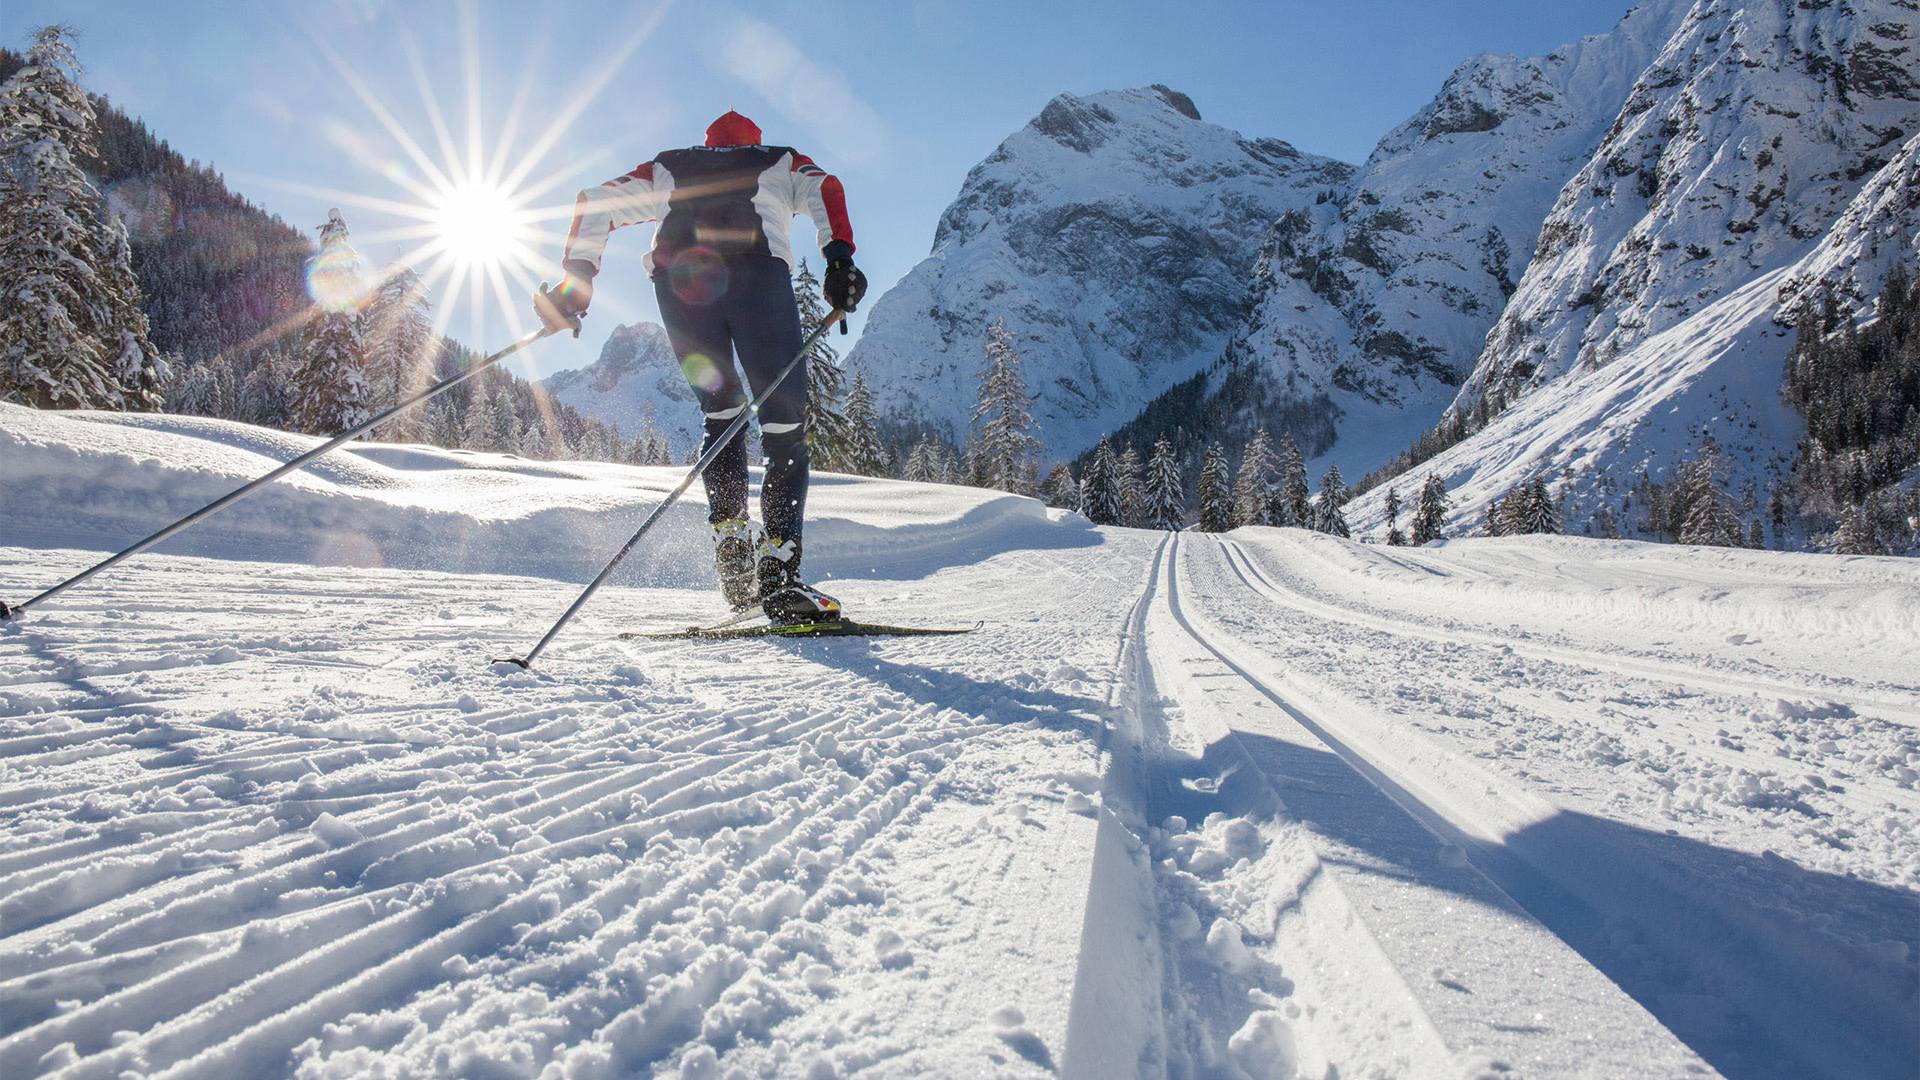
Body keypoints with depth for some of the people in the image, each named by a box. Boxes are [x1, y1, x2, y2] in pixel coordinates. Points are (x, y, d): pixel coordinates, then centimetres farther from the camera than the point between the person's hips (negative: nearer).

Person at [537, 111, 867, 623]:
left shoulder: (666, 169, 39)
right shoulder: (781, 162, 33)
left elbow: (596, 200, 26)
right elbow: (823, 188, 10)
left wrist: (576, 275, 21)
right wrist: (840, 256, -7)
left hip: (677, 278, 3)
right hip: (755, 270, -2)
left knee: (721, 414, 19)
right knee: (785, 428, -3)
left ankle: (730, 539, 3)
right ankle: (778, 570, -17)